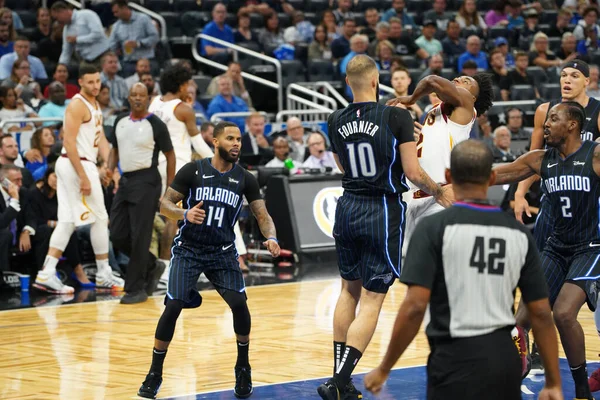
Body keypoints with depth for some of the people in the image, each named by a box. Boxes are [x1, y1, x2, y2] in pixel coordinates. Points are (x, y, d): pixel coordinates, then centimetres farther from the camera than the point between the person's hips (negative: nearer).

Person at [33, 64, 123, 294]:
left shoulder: (95, 105, 16)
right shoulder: (78, 105, -14)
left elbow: (101, 140, 16)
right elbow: (69, 143, -20)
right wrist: (83, 177, -23)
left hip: (85, 164, 9)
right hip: (76, 165, -9)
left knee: (68, 221, 6)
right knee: (100, 218, -1)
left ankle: (47, 273, 3)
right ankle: (104, 275, 8)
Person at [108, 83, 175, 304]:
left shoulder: (155, 124, -8)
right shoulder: (120, 122, 9)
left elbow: (170, 155, -3)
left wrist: (170, 189, -6)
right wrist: (109, 170, 2)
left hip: (146, 181, -7)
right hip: (125, 179, 7)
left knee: (139, 236, -8)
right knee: (118, 235, 5)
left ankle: (136, 289, -1)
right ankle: (152, 267, 25)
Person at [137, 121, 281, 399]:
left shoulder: (245, 179, -1)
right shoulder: (193, 170, -8)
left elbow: (262, 214, -2)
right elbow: (165, 205, -7)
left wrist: (271, 237, -23)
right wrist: (185, 214, -28)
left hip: (223, 252, 2)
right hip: (188, 250, -2)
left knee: (239, 303, -14)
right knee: (173, 307, -14)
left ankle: (243, 368, 8)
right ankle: (155, 374, 0)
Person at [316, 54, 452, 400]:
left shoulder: (336, 122, 2)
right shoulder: (397, 117, -13)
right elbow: (413, 172, -13)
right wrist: (440, 192, 5)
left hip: (348, 208, 5)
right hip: (383, 212, -5)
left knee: (350, 290, 20)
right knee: (372, 300, -2)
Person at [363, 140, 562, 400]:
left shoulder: (435, 227, -7)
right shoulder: (518, 233, 6)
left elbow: (415, 307, -14)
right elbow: (541, 313, 5)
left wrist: (383, 370, -5)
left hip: (456, 359, -5)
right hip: (504, 358, 5)